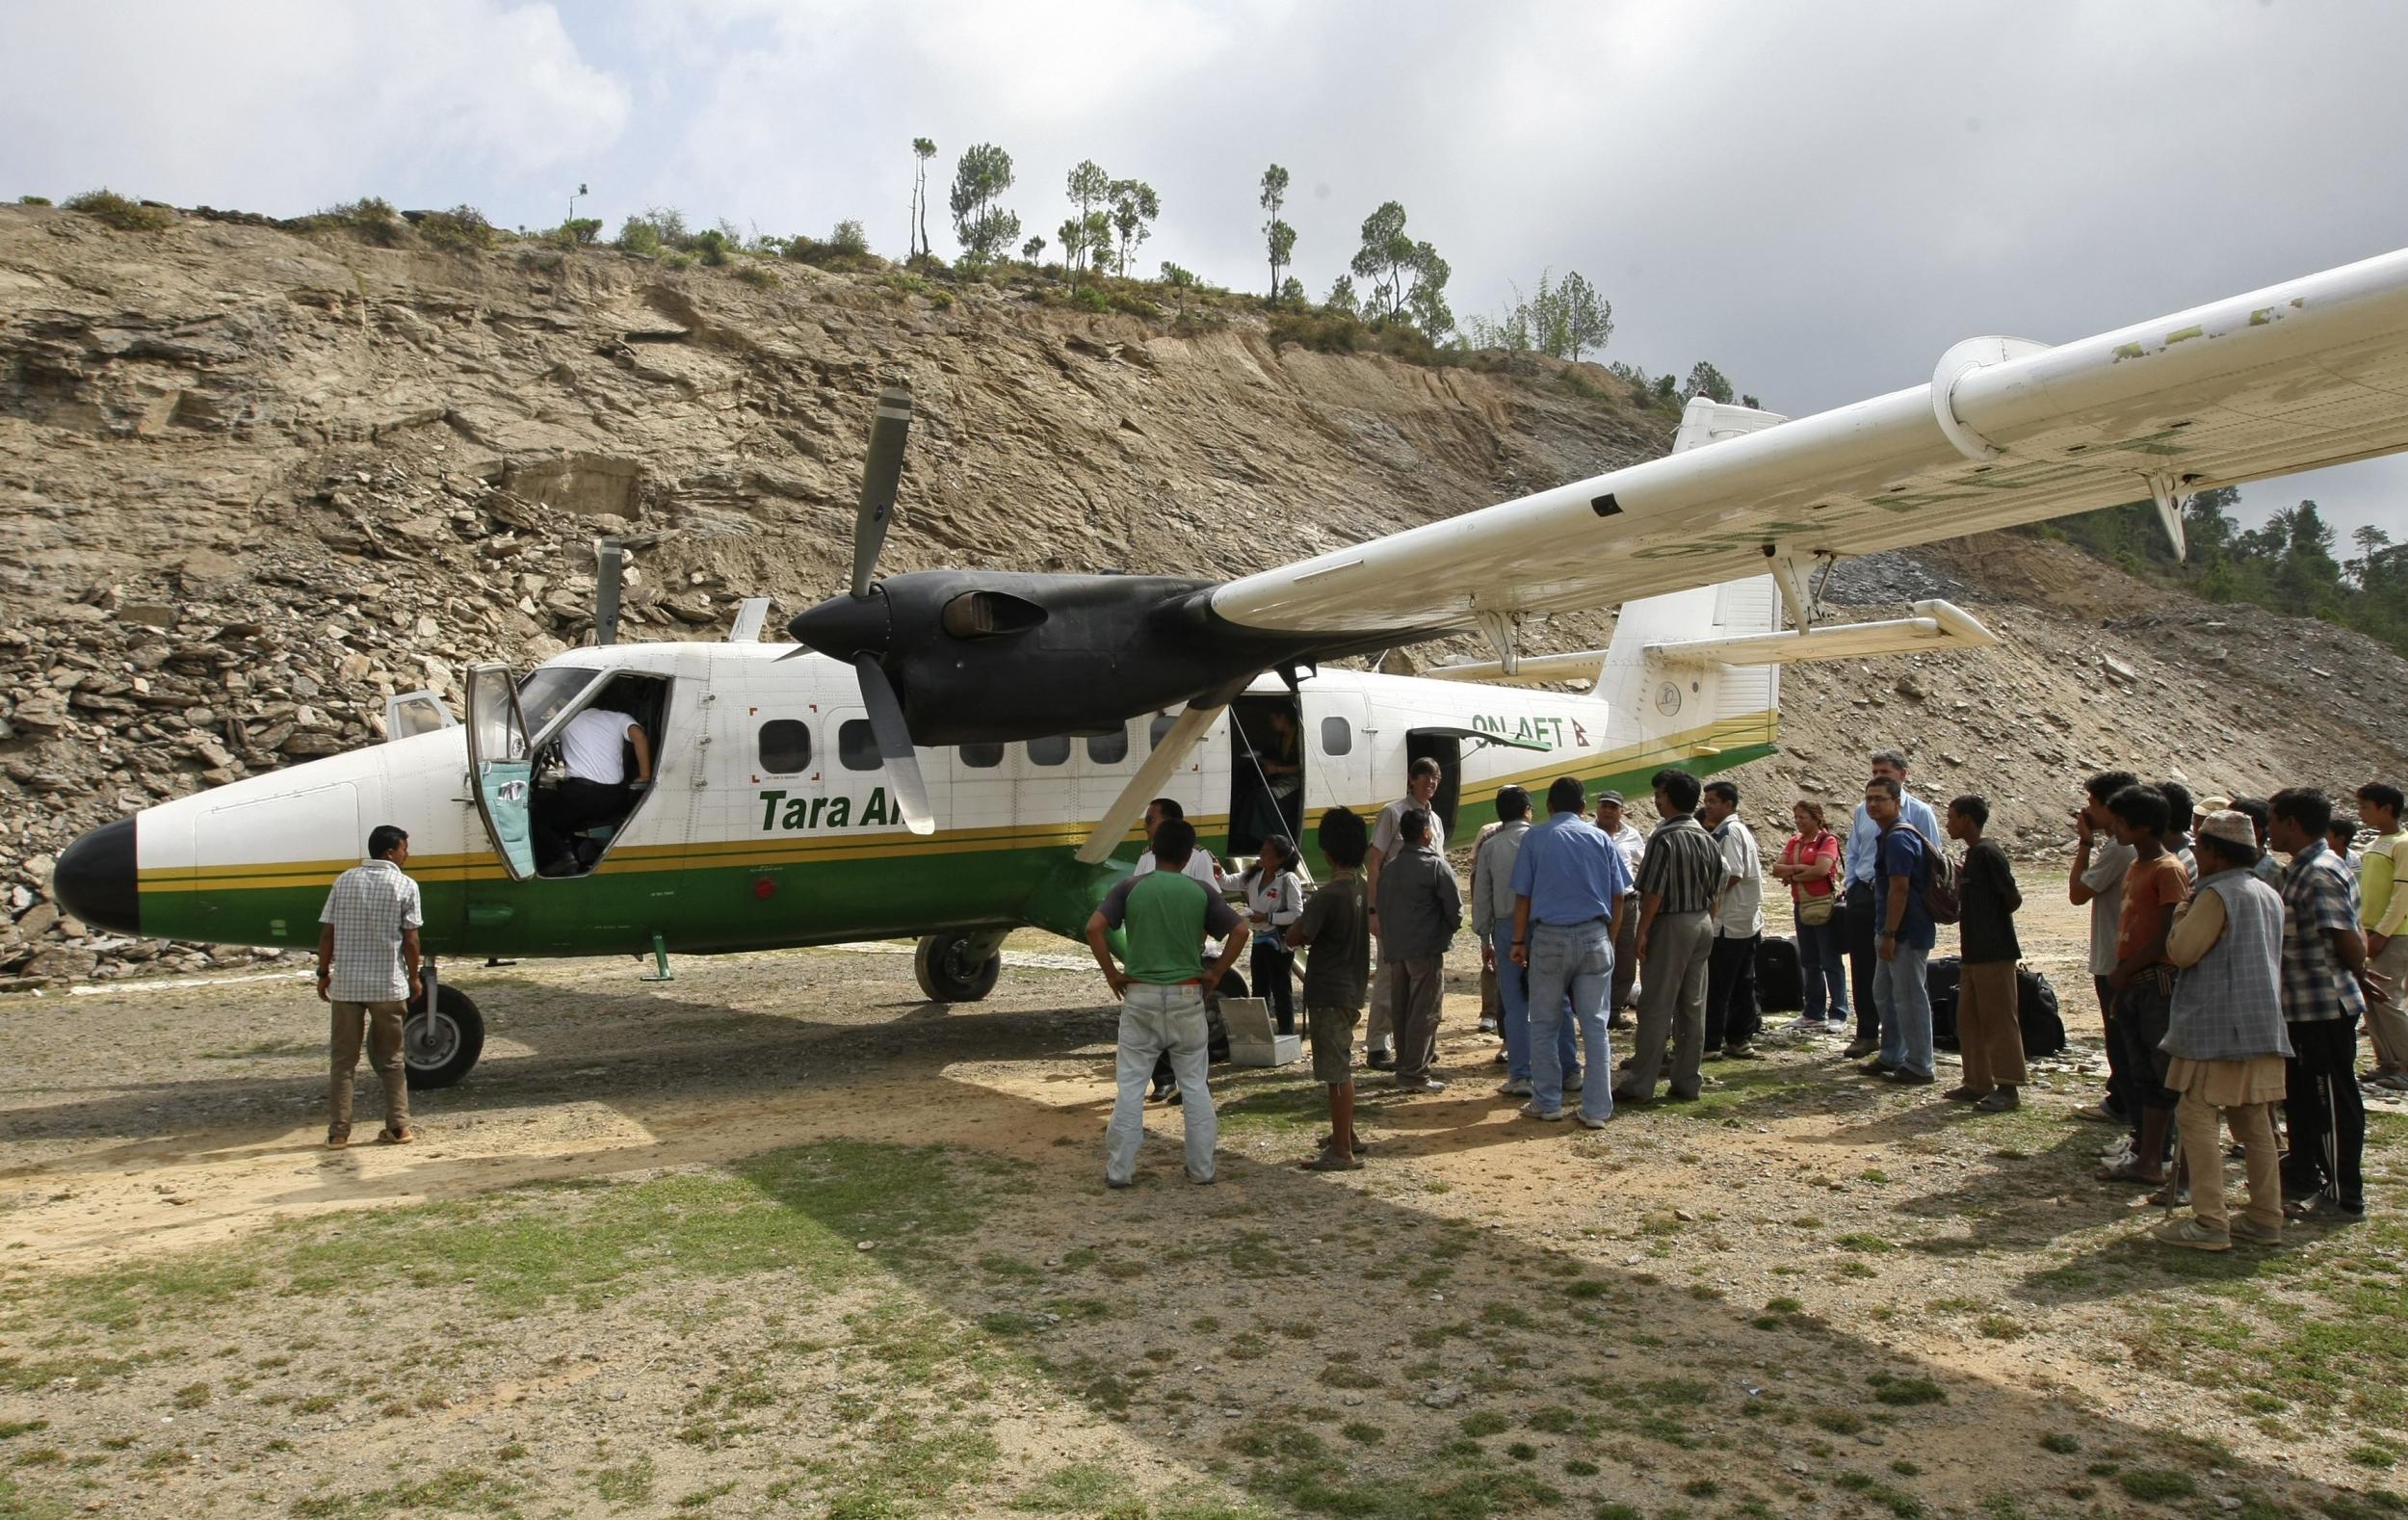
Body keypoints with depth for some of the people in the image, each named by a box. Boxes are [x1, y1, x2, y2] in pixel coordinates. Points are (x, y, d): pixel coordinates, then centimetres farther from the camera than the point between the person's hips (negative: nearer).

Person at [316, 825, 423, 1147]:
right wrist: (414, 977, 5)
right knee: (390, 1059, 10)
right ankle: (398, 1127, 10)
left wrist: (323, 972, 12)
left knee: (343, 1060, 10)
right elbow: (410, 940, -7)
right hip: (388, 984, -2)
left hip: (345, 984, 2)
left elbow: (327, 932, 3)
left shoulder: (345, 880, 4)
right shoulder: (405, 886, -5)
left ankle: (338, 1132, 9)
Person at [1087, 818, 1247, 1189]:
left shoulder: (1130, 888, -2)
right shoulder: (1201, 892, 0)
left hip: (1140, 995, -1)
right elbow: (1239, 933, -4)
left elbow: (1094, 928, -11)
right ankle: (1201, 1168, 15)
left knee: (1131, 1084, 5)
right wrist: (1214, 974, 4)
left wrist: (1112, 974, -2)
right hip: (1186, 996, 1)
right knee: (1194, 1084, 11)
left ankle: (1119, 1169, 7)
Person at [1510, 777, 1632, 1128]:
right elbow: (1617, 896, 8)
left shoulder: (1536, 839, 2)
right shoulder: (1601, 839, 7)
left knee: (1544, 1024, 10)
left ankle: (1547, 1102, 14)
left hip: (1549, 937, -2)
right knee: (1595, 1024, 6)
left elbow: (1522, 896, 0)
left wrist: (1519, 941, 7)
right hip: (1594, 937, 2)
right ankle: (1597, 1109, 6)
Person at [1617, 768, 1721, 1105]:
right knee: (1693, 1007, 11)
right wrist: (1706, 924, 20)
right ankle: (1687, 1082, 16)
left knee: (1655, 1007, -4)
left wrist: (1642, 932, -12)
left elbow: (1653, 892, -18)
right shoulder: (1708, 839, 9)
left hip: (1671, 925, -8)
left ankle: (1639, 1084, -1)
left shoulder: (1664, 838, -15)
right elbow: (1713, 891, 13)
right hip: (1702, 924, 8)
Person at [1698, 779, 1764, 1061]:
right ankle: (1740, 1040, 16)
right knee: (1743, 984, 12)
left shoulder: (1728, 832, -14)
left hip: (1728, 923, -10)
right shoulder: (1739, 830, 16)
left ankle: (1711, 1044, -2)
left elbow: (1732, 875, -21)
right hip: (1748, 921, 10)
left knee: (1716, 987, -5)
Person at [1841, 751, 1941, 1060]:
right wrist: (1849, 885, 5)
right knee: (1862, 966, 8)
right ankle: (1866, 1034, 19)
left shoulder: (1919, 812, -3)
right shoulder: (1863, 810, 11)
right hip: (1863, 895, 5)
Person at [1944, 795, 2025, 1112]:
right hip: (1975, 952, 10)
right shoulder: (1972, 854, 14)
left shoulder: (1987, 854, -15)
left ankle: (2009, 1088, 2)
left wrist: (1992, 921, -5)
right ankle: (1978, 1083, 20)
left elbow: (2014, 898, -17)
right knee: (1969, 1019, 13)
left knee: (1998, 1019, -4)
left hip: (1994, 952, -10)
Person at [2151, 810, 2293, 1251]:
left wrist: (2183, 912, -1)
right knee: (2255, 1124, 13)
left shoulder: (2216, 895, -14)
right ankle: (2265, 1219, 17)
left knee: (2196, 1117, -6)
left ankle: (2210, 1223, -8)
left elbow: (2182, 951, -17)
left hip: (2217, 1027, -9)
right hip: (2263, 1028, 9)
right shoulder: (2268, 895, 15)